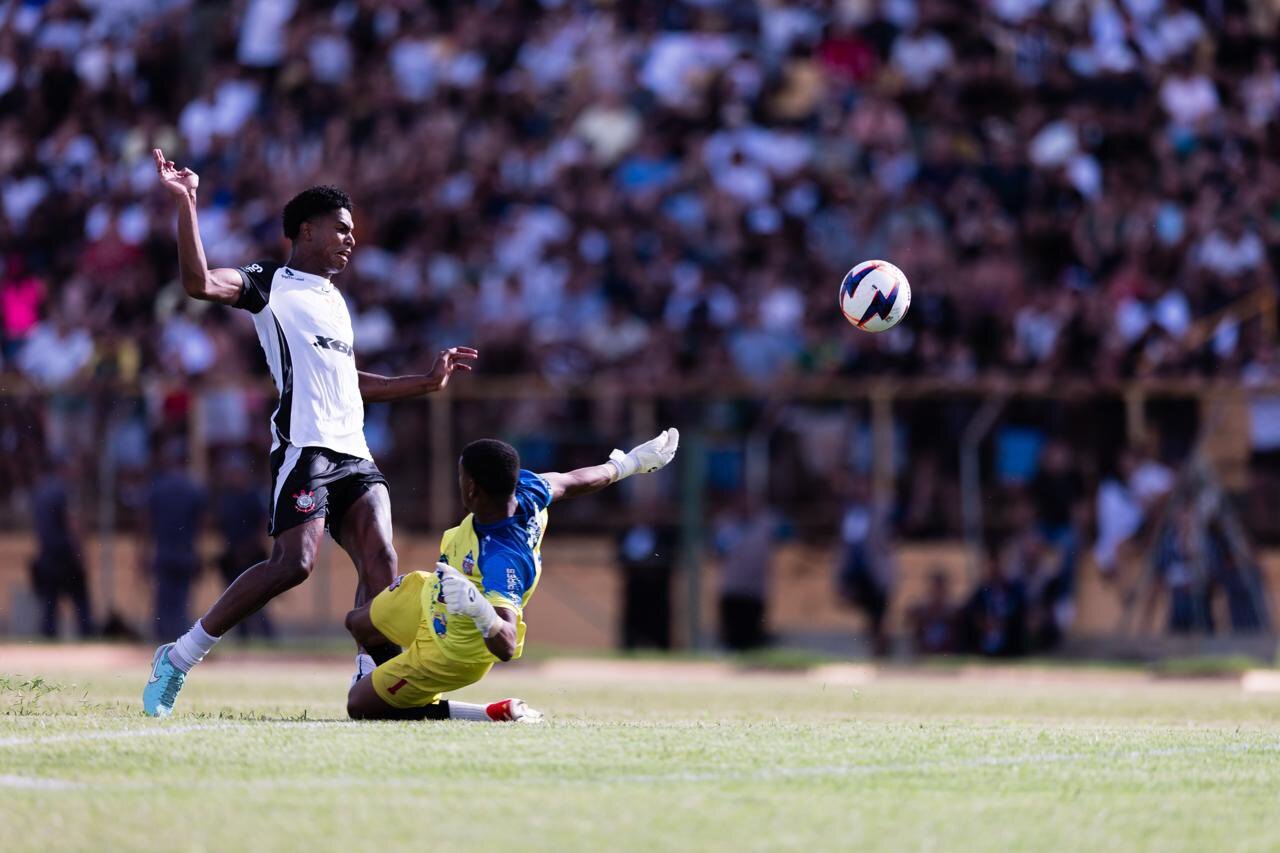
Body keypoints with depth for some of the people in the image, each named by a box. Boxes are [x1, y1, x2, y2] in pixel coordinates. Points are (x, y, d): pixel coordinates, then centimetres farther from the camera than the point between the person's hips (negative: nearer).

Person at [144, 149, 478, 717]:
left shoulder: (335, 301, 28)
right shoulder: (270, 284, 3)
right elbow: (201, 282, -15)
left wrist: (427, 382, 34)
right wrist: (186, 205, -21)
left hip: (352, 453, 8)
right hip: (304, 449, -8)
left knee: (380, 560, -11)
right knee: (294, 563, -20)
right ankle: (180, 658, -9)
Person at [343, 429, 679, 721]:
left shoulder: (503, 561, -47)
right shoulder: (524, 491, -27)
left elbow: (506, 647, -50)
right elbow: (573, 481, -5)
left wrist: (478, 610, -70)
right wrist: (626, 464, 15)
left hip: (450, 650, -8)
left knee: (360, 706, 2)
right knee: (358, 624, 27)